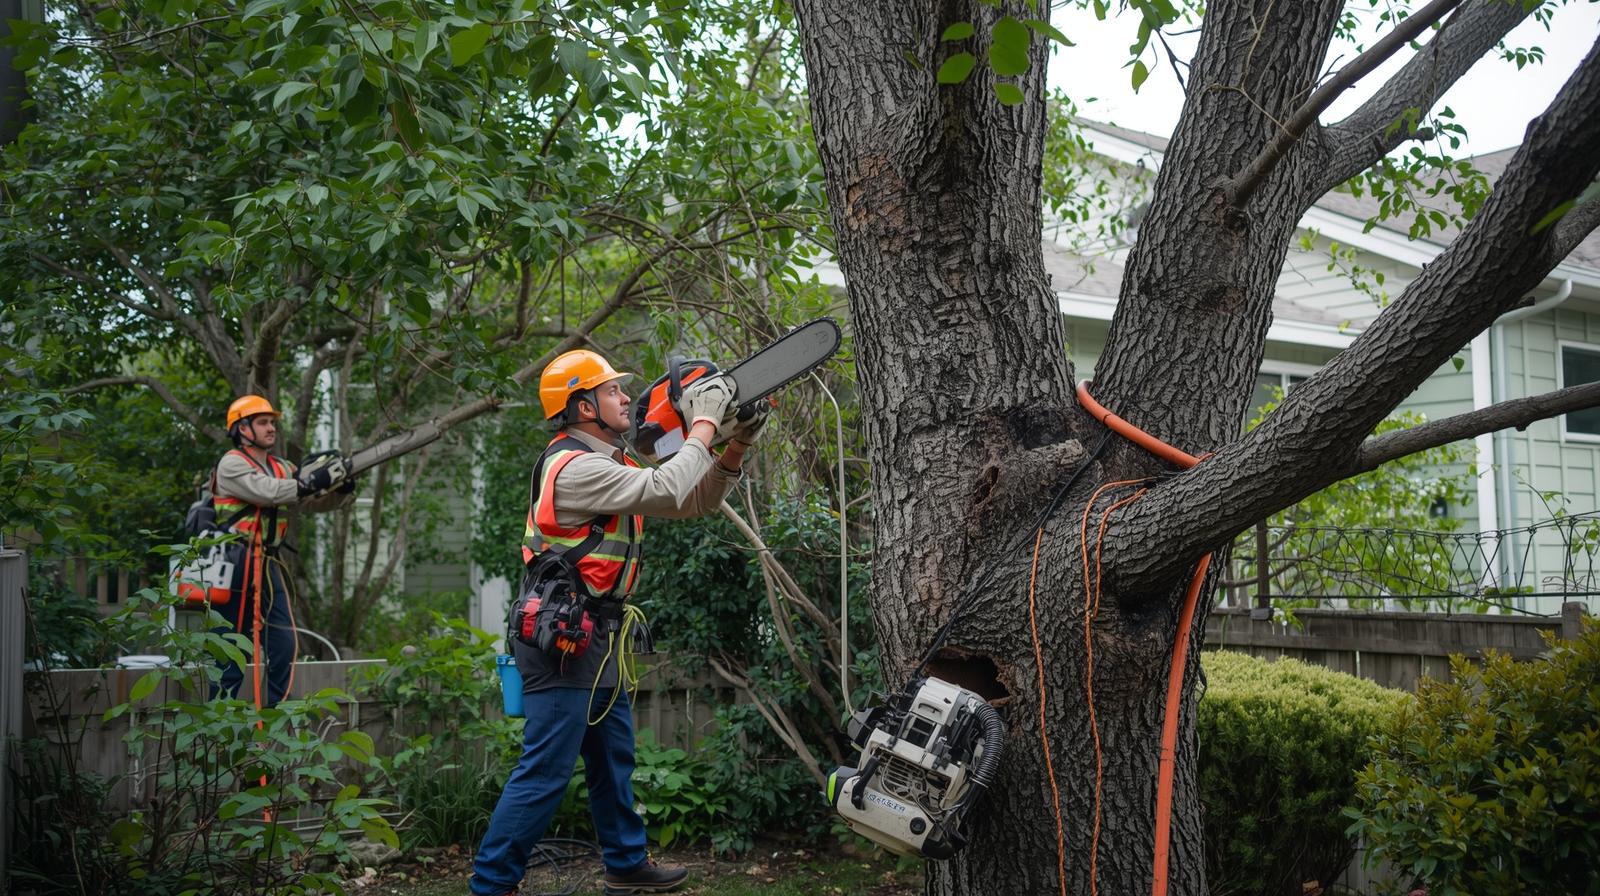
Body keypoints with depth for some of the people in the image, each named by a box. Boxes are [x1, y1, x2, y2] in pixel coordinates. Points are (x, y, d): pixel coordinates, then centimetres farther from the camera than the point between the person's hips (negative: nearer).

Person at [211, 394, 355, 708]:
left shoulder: (282, 468, 16)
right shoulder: (231, 464, -5)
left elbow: (314, 501, 8)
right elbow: (266, 492, -22)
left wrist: (343, 489, -10)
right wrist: (312, 482, -25)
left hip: (269, 566, 7)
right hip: (237, 566, -7)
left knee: (284, 645, 4)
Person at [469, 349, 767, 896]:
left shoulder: (610, 465, 13)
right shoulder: (575, 467, -18)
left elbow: (693, 502, 14)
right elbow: (665, 490, -27)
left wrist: (734, 447, 0)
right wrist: (703, 426, -16)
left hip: (596, 640, 10)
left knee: (614, 757, 19)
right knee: (545, 770, -7)